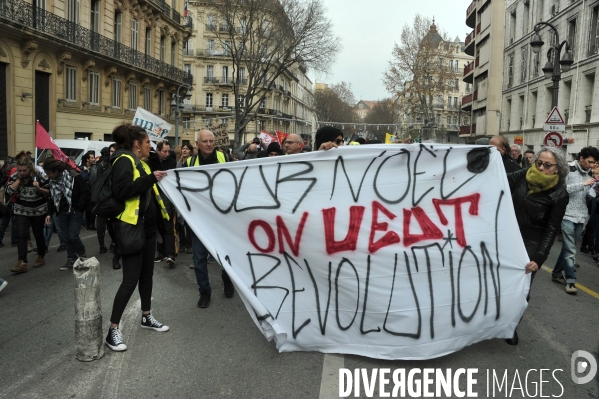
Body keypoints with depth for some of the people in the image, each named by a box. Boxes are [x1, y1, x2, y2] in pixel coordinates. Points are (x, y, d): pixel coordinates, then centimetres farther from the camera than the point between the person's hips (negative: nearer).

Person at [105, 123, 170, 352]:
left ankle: (146, 317, 32)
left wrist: (157, 180, 9)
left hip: (147, 226, 10)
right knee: (131, 279, -8)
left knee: (147, 273, 17)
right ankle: (113, 330, 3)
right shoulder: (124, 161, -13)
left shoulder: (140, 162, 16)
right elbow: (121, 191, -28)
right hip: (131, 227, -10)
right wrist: (150, 179, -27)